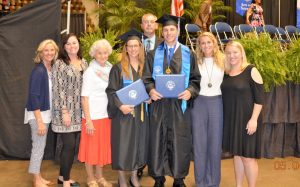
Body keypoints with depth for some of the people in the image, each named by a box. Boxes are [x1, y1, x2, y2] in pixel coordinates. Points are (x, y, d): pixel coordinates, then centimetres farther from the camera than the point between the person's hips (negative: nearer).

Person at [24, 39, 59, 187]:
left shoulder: (52, 69, 4)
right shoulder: (38, 71, -18)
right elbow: (33, 96, -20)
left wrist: (44, 118, 9)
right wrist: (39, 121, -21)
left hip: (45, 112, 7)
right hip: (37, 114, -7)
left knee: (40, 146, 15)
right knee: (39, 146, 2)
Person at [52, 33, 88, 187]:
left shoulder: (84, 63, 10)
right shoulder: (60, 64, -8)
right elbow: (58, 89, -12)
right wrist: (64, 111, -17)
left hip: (79, 111, 6)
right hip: (65, 111, -6)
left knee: (70, 145, 12)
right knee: (70, 145, -6)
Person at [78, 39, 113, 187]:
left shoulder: (110, 69, 6)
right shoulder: (90, 72, -11)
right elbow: (84, 97, -12)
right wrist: (88, 120, -16)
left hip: (106, 114, 5)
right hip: (93, 116, -5)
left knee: (103, 146, 14)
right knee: (91, 147, 6)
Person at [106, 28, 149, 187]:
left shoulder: (144, 67, 8)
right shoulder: (118, 68, -5)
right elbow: (111, 91, -9)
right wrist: (120, 105, -23)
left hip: (140, 111, 4)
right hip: (123, 111, -4)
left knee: (138, 143, 10)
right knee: (123, 144, -1)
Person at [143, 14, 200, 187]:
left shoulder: (188, 54, 7)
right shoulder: (154, 54, 9)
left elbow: (195, 78, 5)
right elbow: (147, 78, 5)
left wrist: (190, 91, -13)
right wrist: (151, 90, -15)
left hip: (180, 103, 0)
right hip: (159, 103, 1)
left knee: (180, 142, 4)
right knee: (158, 140, 5)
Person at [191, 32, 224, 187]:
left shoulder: (222, 61, 5)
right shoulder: (195, 62, 5)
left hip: (217, 102, 0)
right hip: (199, 103, 0)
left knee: (215, 142, 5)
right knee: (199, 142, 5)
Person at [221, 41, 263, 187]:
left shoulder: (251, 71, -8)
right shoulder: (226, 73, 8)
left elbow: (259, 97, -12)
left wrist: (254, 119, -18)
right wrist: (226, 118, 5)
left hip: (246, 119, -5)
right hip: (230, 120, 6)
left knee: (247, 156, -1)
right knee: (236, 154, 13)